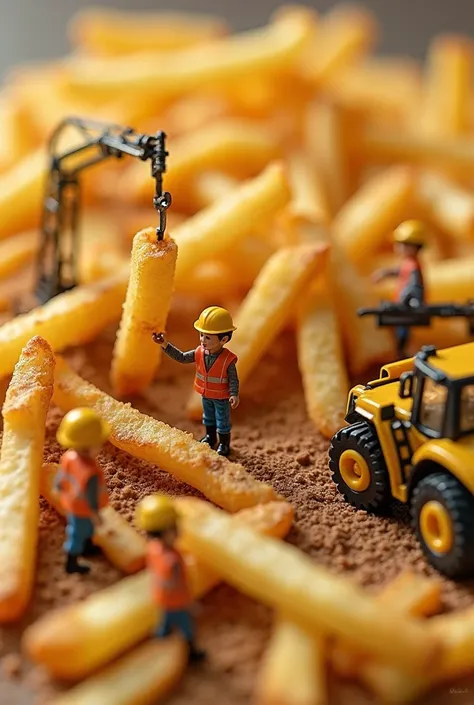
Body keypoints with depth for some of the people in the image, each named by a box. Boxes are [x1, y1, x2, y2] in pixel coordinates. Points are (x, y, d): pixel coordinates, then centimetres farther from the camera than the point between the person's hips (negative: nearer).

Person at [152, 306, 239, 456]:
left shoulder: (228, 359, -30)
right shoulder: (199, 352, -15)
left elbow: (233, 379, -22)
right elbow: (181, 357, -9)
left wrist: (234, 395, -34)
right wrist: (165, 345, -17)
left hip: (221, 397, -6)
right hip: (206, 394, 6)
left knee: (222, 420, 14)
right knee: (208, 416, 27)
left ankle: (224, 443, 33)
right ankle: (210, 436, 50)